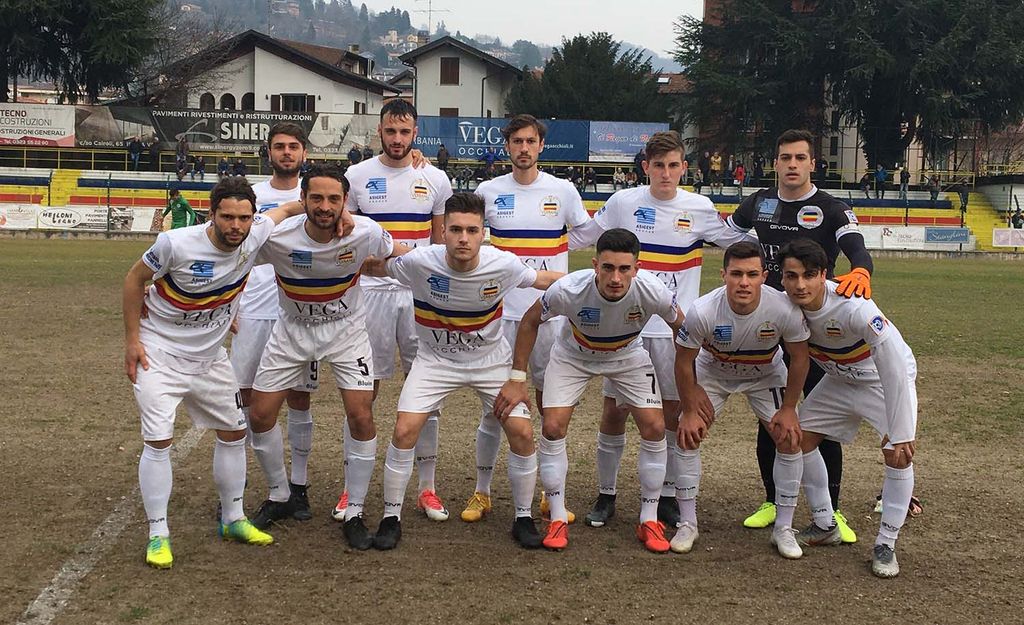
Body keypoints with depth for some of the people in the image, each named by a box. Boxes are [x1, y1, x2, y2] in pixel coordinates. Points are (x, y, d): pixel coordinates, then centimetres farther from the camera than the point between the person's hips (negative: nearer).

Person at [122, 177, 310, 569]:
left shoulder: (255, 237, -15)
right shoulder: (177, 244, -26)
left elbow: (289, 210, 5)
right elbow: (135, 279, -11)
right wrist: (132, 339, -11)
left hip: (209, 356, 6)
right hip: (160, 353, -5)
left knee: (233, 432, 12)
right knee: (158, 441, -12)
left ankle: (233, 520, 28)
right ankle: (158, 535, -1)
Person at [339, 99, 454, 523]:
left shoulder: (435, 179, 6)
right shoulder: (357, 176, 2)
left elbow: (443, 241, 12)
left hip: (421, 293, 1)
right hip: (370, 291, -1)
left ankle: (427, 487, 12)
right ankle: (352, 485, 10)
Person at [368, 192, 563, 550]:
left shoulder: (502, 265, -23)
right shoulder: (419, 262, -26)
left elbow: (543, 279, -3)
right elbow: (372, 267, -6)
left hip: (491, 360, 1)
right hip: (435, 360, -1)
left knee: (522, 433, -8)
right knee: (405, 431, -14)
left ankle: (523, 518, 13)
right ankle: (391, 518, 5)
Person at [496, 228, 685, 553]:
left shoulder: (653, 291, -35)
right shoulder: (568, 289, -38)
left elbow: (680, 326, -11)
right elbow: (530, 322, -16)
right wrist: (517, 378, -17)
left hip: (627, 356, 1)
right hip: (573, 355, -1)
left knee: (654, 428, -10)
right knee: (552, 427, -14)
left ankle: (649, 520, 7)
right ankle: (558, 519, 3)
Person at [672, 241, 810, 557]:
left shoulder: (784, 309, -35)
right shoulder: (702, 311, -37)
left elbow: (799, 358, -16)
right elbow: (684, 361, -18)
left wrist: (788, 409, -12)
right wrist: (690, 411, -12)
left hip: (765, 375, 0)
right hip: (712, 373, 0)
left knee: (790, 438, -10)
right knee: (688, 434, -11)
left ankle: (783, 529, 5)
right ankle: (687, 524, 5)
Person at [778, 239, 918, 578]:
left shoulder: (853, 307, -39)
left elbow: (895, 366, -39)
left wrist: (900, 433, -39)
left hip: (888, 379, -6)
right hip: (840, 380, 6)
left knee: (899, 453, -22)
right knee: (800, 437, 2)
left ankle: (886, 545, -7)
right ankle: (824, 526, 20)